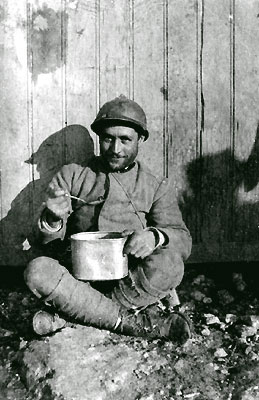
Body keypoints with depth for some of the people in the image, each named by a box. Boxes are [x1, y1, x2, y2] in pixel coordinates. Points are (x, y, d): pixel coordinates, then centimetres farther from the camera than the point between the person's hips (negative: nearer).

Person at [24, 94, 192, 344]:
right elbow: (44, 240, 5)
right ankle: (136, 323, -22)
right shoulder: (72, 176, 11)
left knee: (169, 263, -30)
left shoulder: (157, 187, 10)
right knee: (38, 270, -28)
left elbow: (183, 241, -2)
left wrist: (155, 237, -26)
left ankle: (69, 315, -19)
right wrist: (52, 221, -21)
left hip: (134, 282, 0)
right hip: (80, 277, 1)